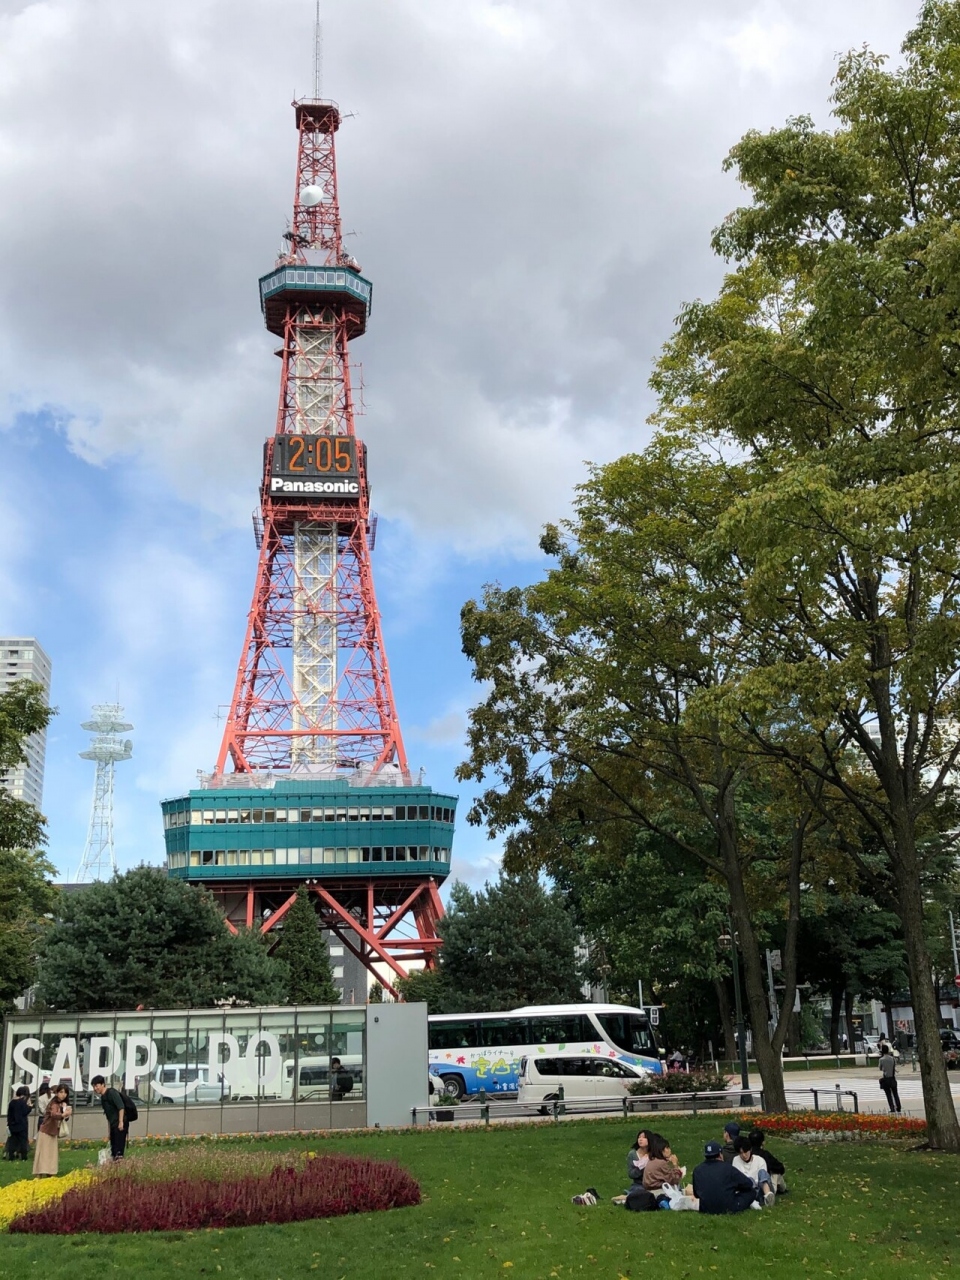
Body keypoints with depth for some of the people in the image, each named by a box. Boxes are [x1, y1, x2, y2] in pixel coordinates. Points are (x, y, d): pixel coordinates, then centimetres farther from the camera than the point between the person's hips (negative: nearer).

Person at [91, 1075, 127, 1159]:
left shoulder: (112, 1092, -7)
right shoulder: (102, 1098, 18)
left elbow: (121, 1107, -17)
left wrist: (121, 1122, -23)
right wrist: (109, 1130, 21)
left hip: (120, 1124, -9)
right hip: (113, 1125, 9)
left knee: (119, 1150, -14)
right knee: (113, 1149, 7)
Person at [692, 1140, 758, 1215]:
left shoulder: (697, 1170, 4)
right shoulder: (728, 1168, -6)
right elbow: (748, 1184, 4)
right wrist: (734, 1188, 24)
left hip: (705, 1209, 3)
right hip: (728, 1209, -3)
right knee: (751, 1191, 16)